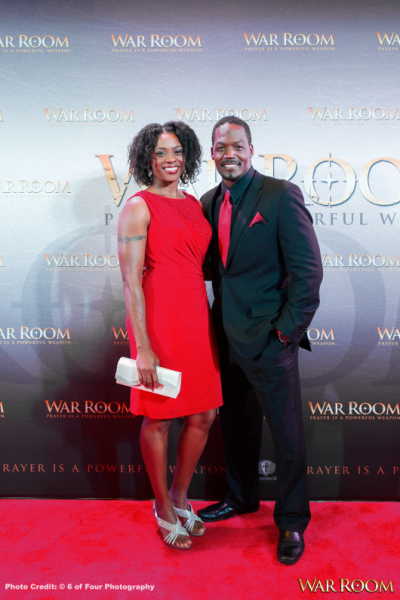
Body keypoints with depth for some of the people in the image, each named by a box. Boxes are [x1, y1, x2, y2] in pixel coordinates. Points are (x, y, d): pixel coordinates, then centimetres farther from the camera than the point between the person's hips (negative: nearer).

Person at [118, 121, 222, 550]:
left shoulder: (194, 204, 14)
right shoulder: (139, 206, -7)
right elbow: (130, 281, -12)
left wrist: (210, 321, 12)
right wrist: (142, 347, -17)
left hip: (196, 320, 7)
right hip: (157, 320, -7)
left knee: (204, 415, 12)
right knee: (158, 417, 8)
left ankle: (180, 496, 35)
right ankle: (163, 508, 30)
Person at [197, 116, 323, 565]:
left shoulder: (280, 195, -11)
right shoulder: (208, 203, 9)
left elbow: (307, 270, -13)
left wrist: (288, 330, -14)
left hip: (268, 339, -6)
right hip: (227, 337, 6)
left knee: (286, 432, 7)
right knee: (236, 424, 20)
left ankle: (291, 520, 27)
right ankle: (241, 498, 42)